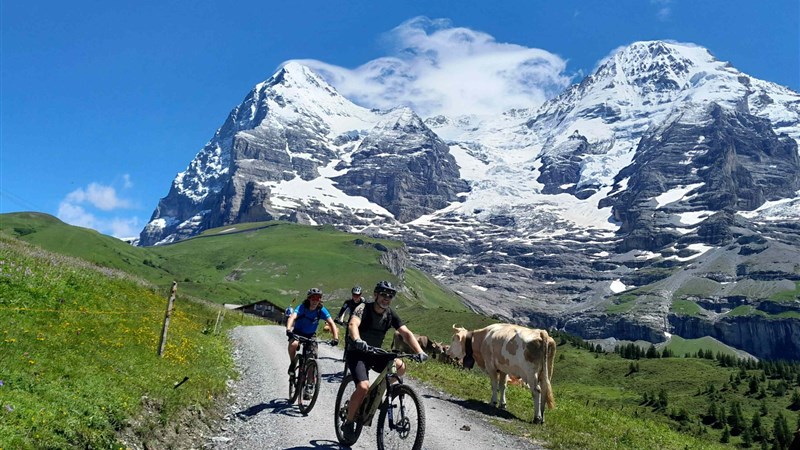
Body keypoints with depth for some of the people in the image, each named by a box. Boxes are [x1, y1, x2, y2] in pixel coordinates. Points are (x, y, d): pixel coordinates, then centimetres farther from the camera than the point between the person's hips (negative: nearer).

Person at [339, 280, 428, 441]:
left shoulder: (390, 314, -2)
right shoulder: (364, 308, -17)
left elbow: (406, 333, -9)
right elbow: (353, 324, -37)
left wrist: (419, 352, -25)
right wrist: (357, 340, -58)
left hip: (375, 353, 5)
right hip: (357, 353, -5)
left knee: (400, 367, -21)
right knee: (363, 387, -27)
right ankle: (348, 423, -5)